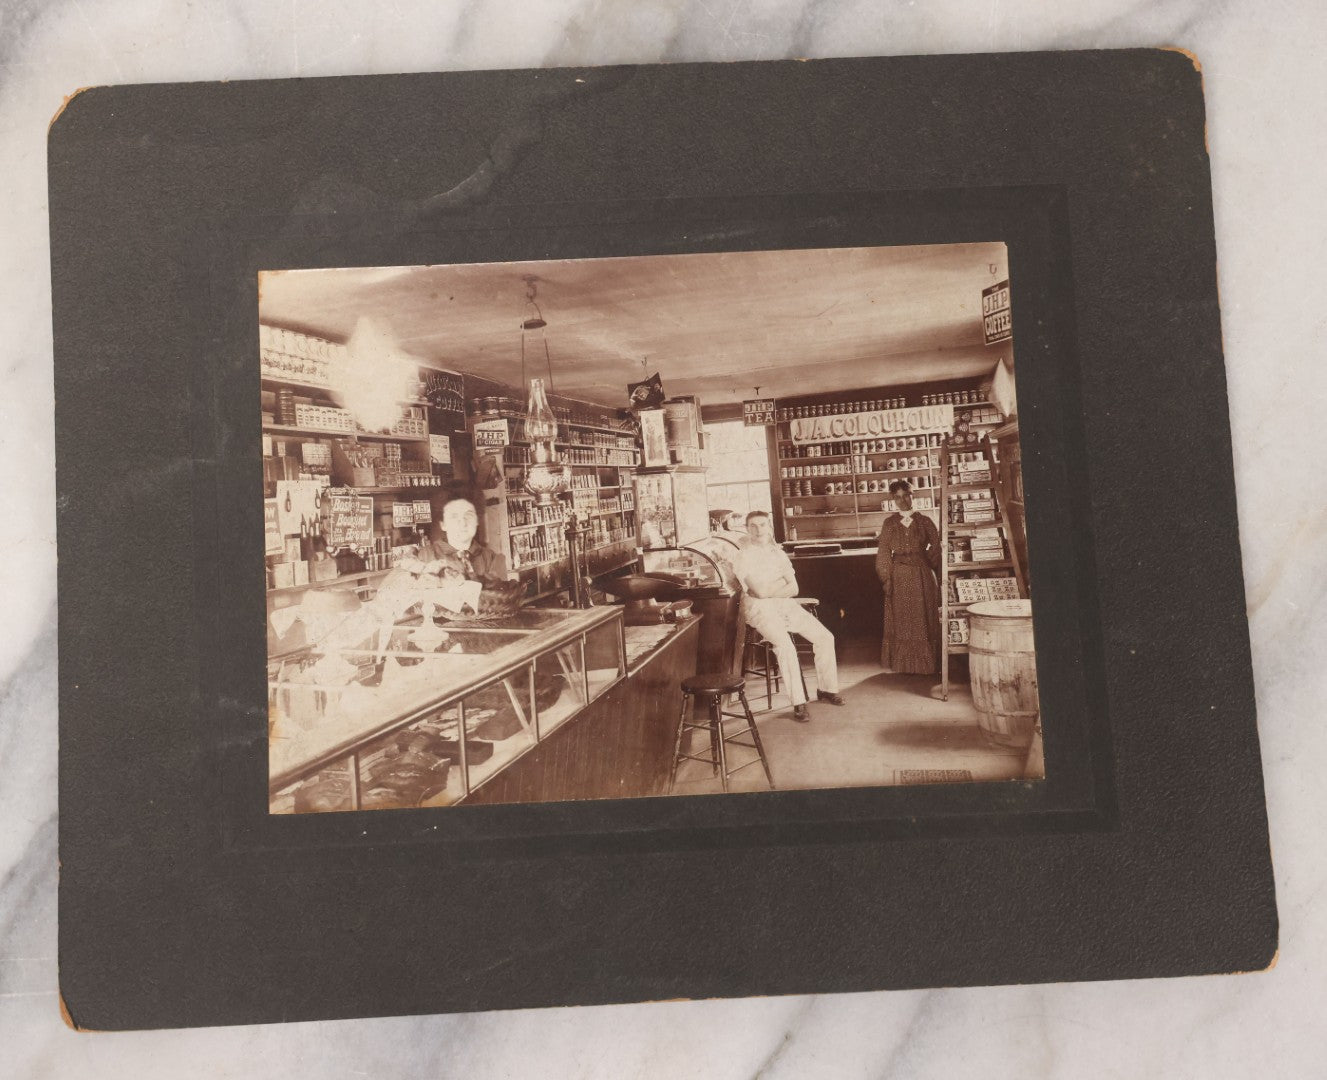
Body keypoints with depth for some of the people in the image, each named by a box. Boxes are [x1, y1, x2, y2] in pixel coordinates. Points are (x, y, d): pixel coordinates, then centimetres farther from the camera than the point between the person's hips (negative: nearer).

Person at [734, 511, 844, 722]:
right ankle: (798, 703, -21)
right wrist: (782, 581, -3)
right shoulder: (744, 557, -7)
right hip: (760, 610, -7)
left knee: (825, 637, -3)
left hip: (787, 605, 7)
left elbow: (794, 588, 4)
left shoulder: (777, 552, 12)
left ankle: (826, 688, 14)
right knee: (785, 646, -30)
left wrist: (770, 590, -13)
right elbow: (761, 592, -18)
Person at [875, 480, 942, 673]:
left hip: (922, 576, -1)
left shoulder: (924, 521, 3)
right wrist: (886, 578, -2)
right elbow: (883, 553, 4)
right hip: (899, 577, 1)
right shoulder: (889, 523, 4)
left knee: (924, 620, 2)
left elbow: (936, 549, 2)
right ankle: (904, 664, 14)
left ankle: (926, 663, 12)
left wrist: (939, 575, -5)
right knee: (901, 622, 5)